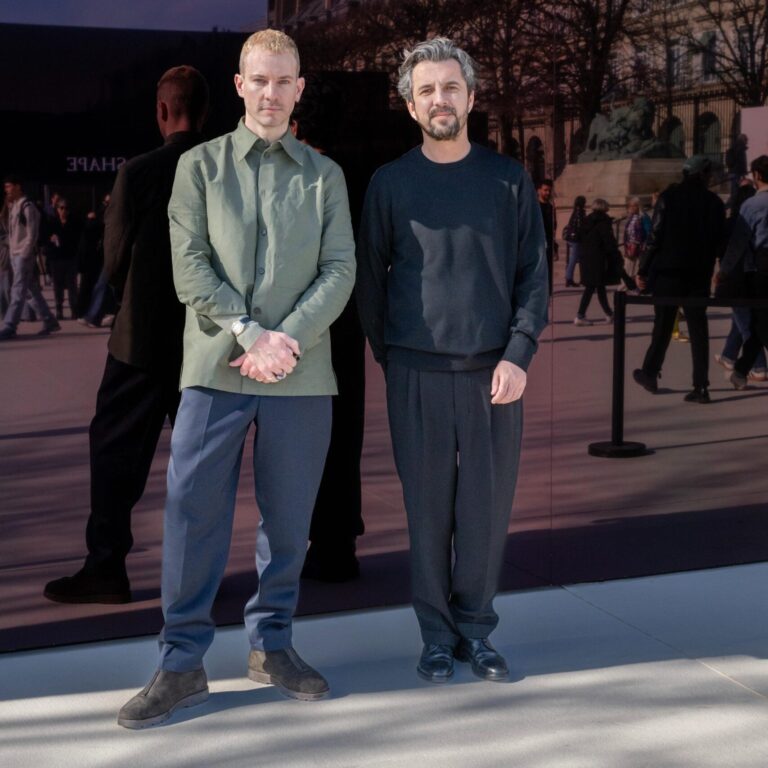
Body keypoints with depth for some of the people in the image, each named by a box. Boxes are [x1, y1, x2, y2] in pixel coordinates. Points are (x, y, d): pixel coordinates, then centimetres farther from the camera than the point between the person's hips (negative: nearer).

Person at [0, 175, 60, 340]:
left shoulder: (27, 206, -9)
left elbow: (32, 233, -14)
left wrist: (25, 254, -18)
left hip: (24, 255, -9)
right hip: (15, 254, 9)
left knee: (18, 292, -10)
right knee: (32, 291, 10)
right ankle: (49, 322, 16)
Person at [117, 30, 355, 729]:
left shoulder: (325, 176, 13)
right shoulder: (201, 165, 9)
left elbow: (340, 271, 4)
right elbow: (190, 265, -1)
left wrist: (288, 338, -11)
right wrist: (252, 334, -12)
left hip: (300, 373, 2)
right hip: (216, 366, -1)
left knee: (289, 515, 7)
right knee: (193, 510, -3)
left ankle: (271, 645, 23)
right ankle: (181, 665, 6)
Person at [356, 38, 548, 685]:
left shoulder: (509, 178, 5)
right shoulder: (390, 183, 4)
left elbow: (534, 273, 3)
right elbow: (371, 279, 9)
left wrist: (518, 356, -6)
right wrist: (387, 358, 7)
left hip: (494, 371, 1)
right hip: (417, 373, 0)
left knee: (488, 506, 4)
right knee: (428, 507, 4)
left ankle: (476, 627, 20)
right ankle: (437, 633, 15)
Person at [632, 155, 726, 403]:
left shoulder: (669, 197, -6)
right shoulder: (714, 202, 2)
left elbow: (655, 236, -8)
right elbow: (719, 241, 4)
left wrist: (643, 270, -4)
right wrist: (707, 267, 15)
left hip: (668, 271, -2)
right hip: (700, 273, 2)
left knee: (662, 326, 10)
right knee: (698, 328, 3)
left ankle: (650, 373, 22)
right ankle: (700, 386, 0)